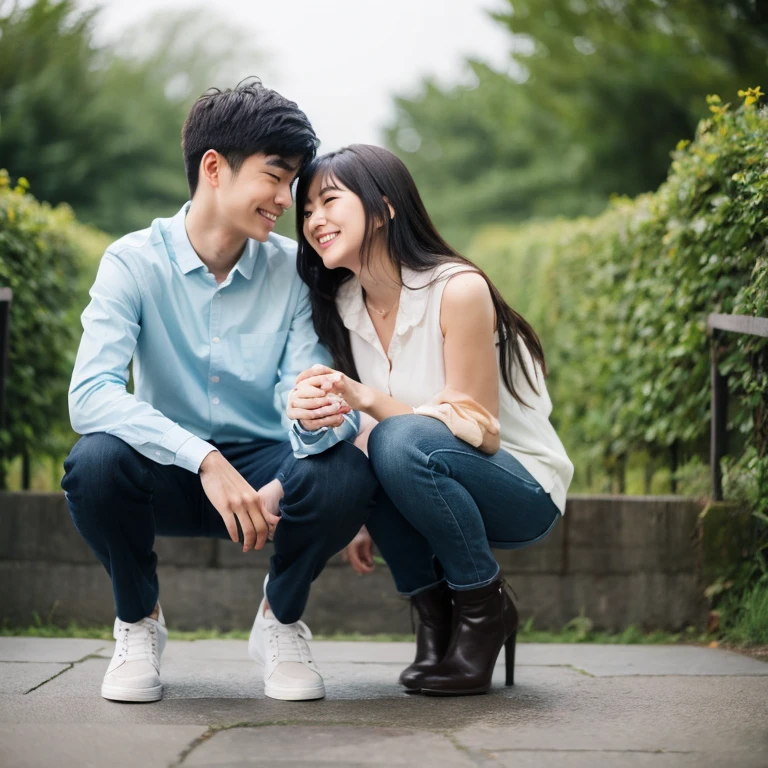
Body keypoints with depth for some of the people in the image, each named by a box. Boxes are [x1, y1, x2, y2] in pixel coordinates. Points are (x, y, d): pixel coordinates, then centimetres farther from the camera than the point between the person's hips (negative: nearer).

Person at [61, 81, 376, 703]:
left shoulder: (292, 270, -6)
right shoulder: (135, 262, -13)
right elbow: (91, 393, -27)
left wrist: (320, 416, -41)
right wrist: (205, 460, -39)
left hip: (263, 471, 1)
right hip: (170, 474, -1)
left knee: (347, 476, -30)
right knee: (95, 463, -34)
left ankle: (281, 619, 2)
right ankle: (138, 622, -2)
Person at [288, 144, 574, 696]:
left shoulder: (458, 290, -20)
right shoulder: (342, 306, 0)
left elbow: (477, 427, -21)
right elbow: (368, 423, 5)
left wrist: (369, 399, -34)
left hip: (524, 491, -6)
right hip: (430, 487, 6)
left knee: (404, 442, -34)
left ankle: (486, 610, -11)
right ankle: (434, 613, -6)